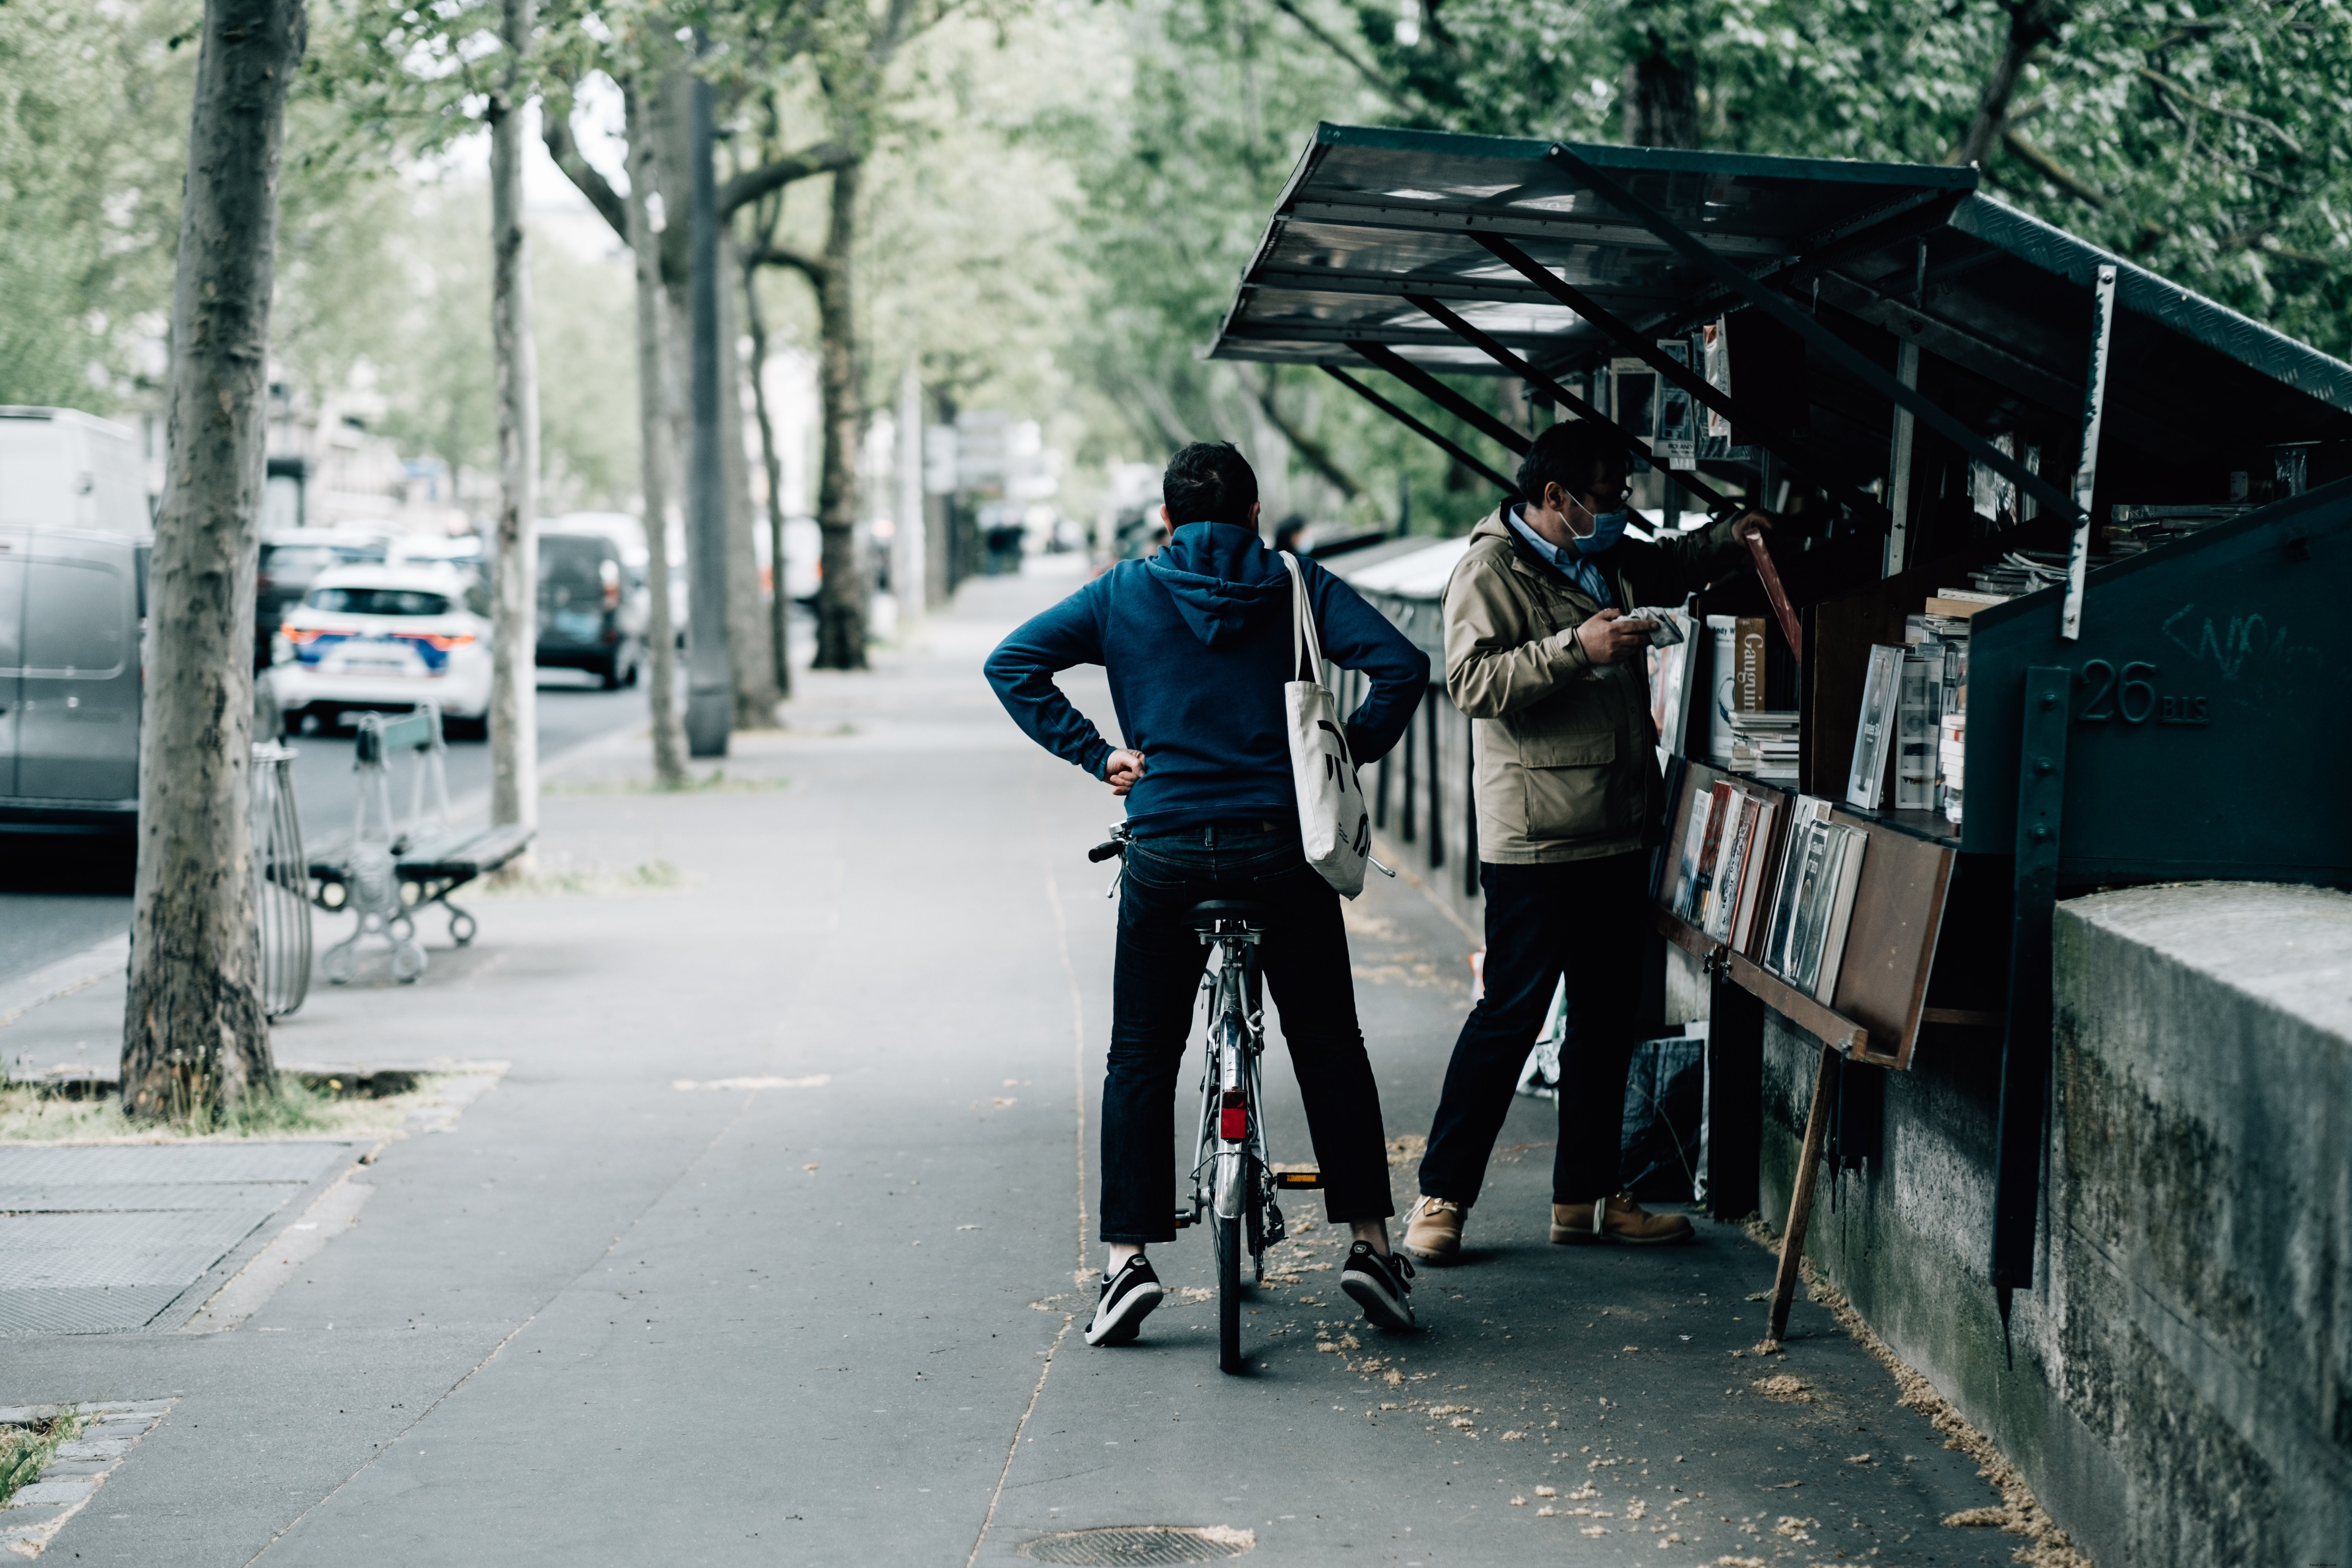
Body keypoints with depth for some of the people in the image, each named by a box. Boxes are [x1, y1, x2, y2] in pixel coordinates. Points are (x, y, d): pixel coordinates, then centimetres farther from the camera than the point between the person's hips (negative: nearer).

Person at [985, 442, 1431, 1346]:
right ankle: (1370, 1241, 9)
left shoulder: (1123, 593, 5)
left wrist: (1095, 755, 0)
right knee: (1329, 1048, 12)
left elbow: (1012, 664, -1)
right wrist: (1349, 754, 4)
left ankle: (1128, 1259, 2)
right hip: (1283, 847, 0)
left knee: (1139, 1060, 8)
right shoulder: (1300, 587, 4)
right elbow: (1400, 666, -7)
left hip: (1166, 853, 0)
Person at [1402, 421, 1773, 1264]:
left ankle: (1585, 1196, 22)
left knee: (1608, 1019, 12)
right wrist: (1576, 648, -27)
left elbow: (1669, 567, 37)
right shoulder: (1490, 570, -9)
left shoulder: (1608, 559, 15)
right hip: (1535, 841, -8)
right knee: (1510, 1017, -6)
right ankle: (1440, 1196, 3)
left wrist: (1728, 539, 18)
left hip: (1620, 832, 8)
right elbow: (1472, 681, -21)